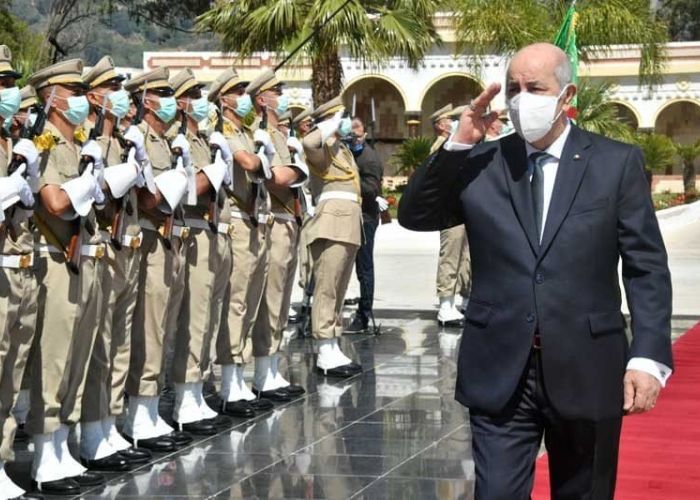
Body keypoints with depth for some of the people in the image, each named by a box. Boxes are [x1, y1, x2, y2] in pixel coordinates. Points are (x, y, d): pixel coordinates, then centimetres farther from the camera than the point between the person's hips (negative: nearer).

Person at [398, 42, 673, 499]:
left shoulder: (617, 163, 0)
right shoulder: (481, 164, 6)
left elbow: (647, 268, -2)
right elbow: (414, 216, 2)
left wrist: (649, 357, -12)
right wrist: (457, 145, -8)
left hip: (586, 372, -1)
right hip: (500, 373, 1)